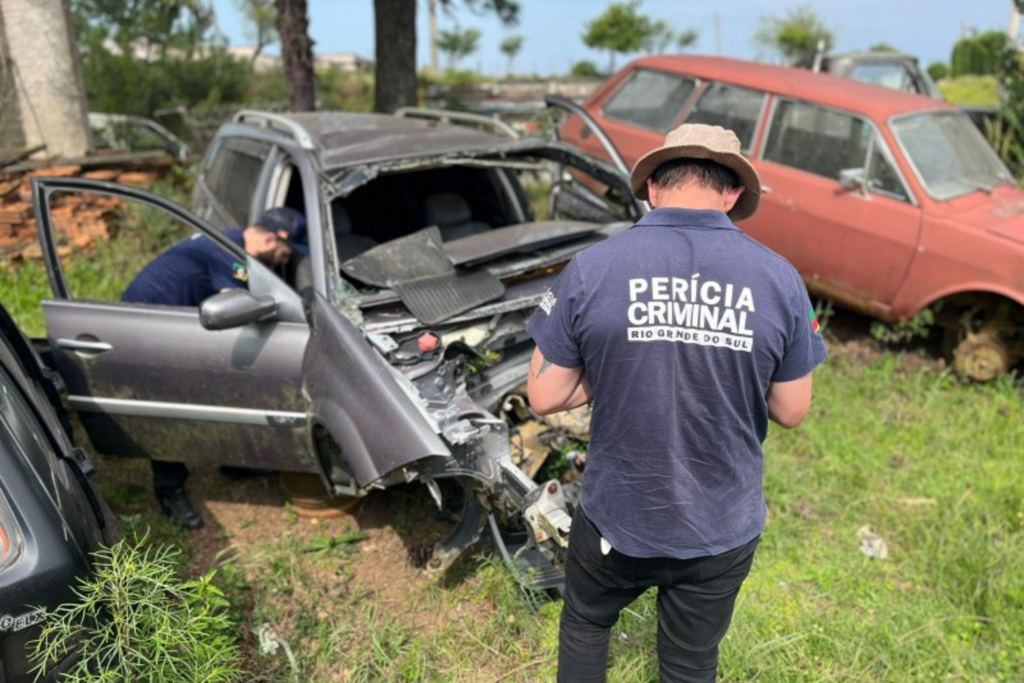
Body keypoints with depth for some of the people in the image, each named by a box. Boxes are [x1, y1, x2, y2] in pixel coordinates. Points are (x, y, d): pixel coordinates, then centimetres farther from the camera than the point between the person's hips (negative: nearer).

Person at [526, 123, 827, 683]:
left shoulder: (590, 269, -17)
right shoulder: (779, 279, -13)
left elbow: (544, 397, -10)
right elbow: (791, 410, -3)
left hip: (617, 517, -1)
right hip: (722, 529, 2)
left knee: (584, 622, 30)